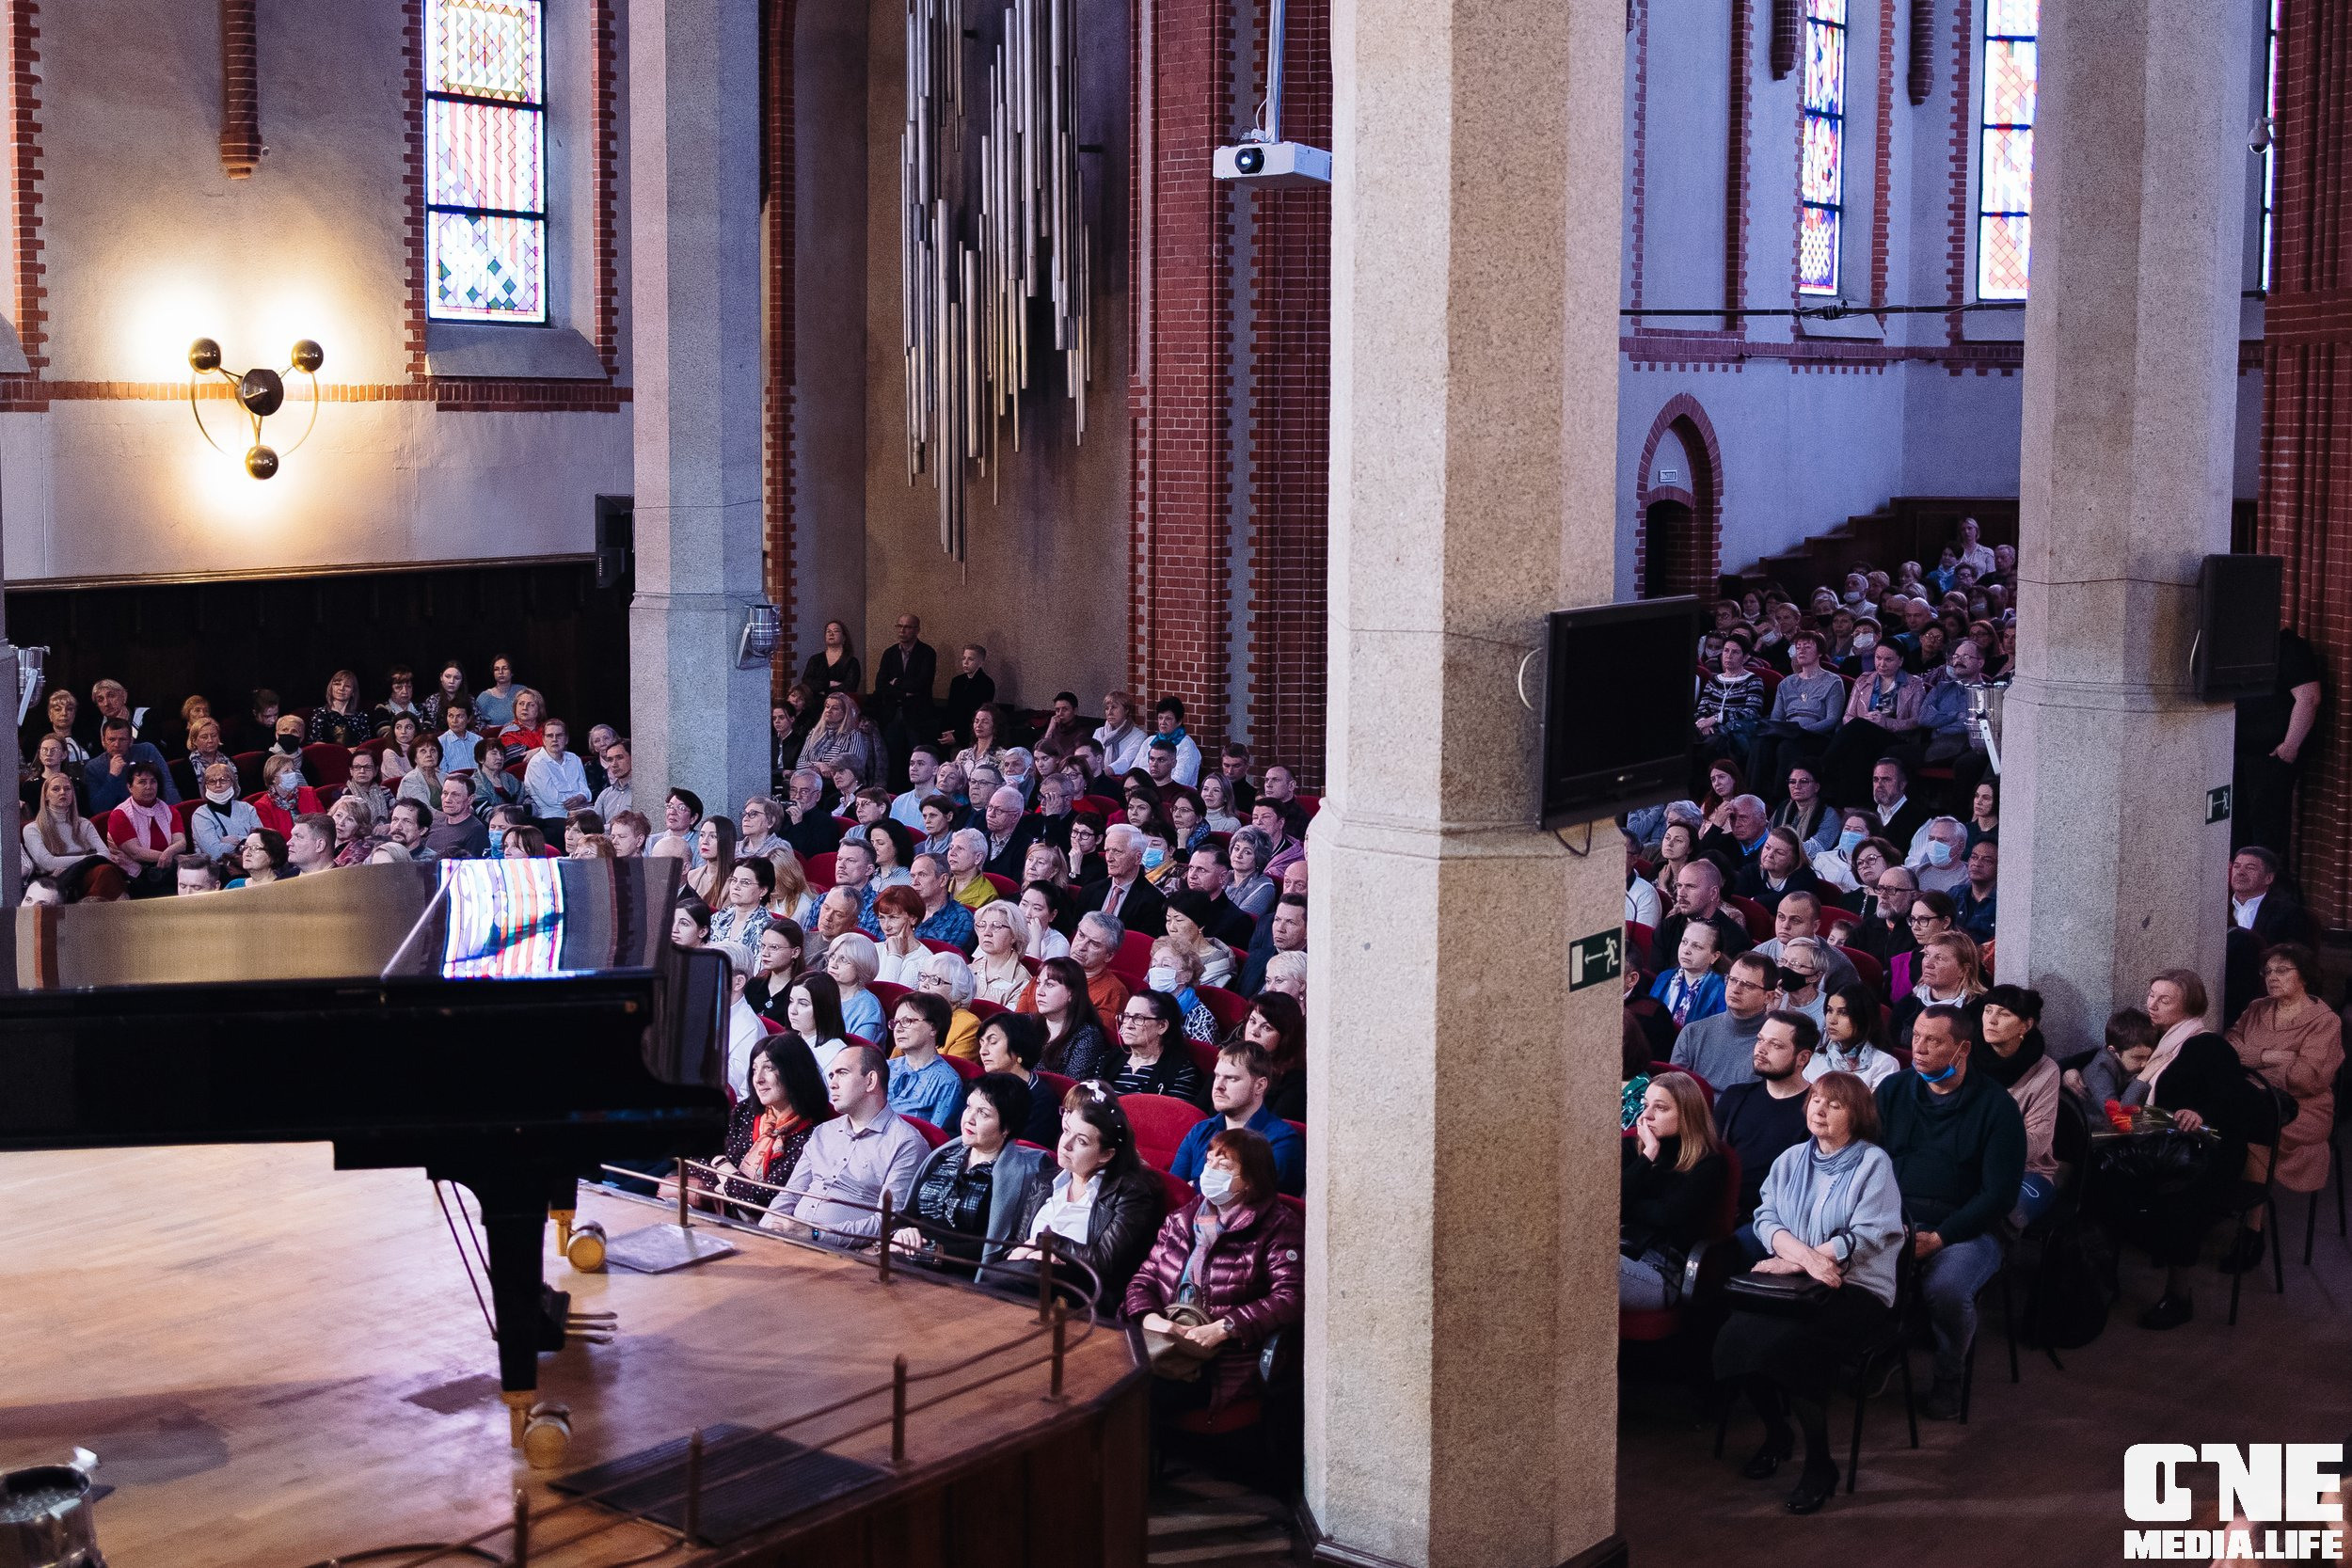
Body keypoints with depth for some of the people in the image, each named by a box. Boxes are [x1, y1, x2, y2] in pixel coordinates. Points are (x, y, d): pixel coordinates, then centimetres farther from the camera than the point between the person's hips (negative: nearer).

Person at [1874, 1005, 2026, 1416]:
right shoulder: (1893, 1090, 11)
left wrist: (1938, 1238, -15)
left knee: (1946, 1289, -35)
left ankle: (1948, 1379, -5)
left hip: (1963, 1229, -3)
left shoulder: (1995, 1106, -1)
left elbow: (1999, 1194, -6)